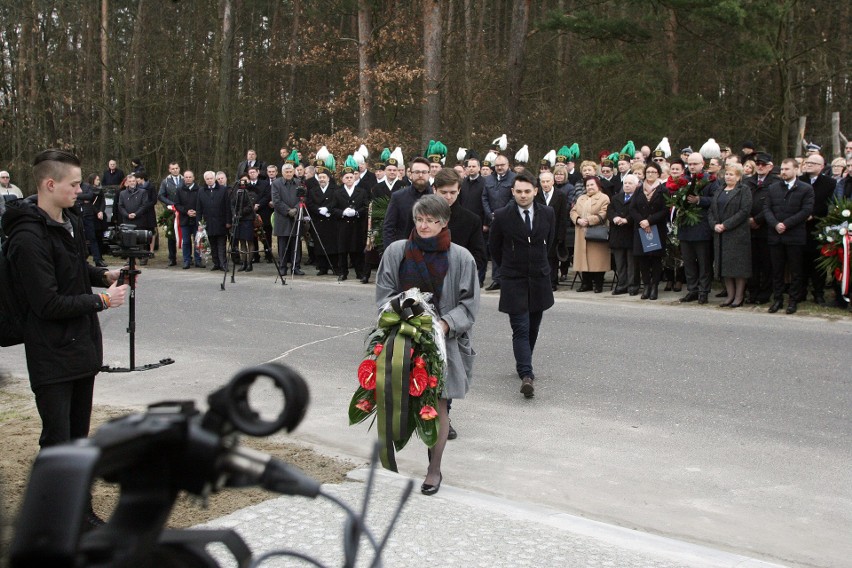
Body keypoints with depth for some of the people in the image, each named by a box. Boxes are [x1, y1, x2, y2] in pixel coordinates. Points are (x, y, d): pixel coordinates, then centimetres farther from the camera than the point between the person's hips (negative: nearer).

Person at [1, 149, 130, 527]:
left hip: (82, 346, 9)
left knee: (78, 435, 17)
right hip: (52, 355, -9)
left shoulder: (70, 222, 8)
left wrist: (104, 275, 5)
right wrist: (102, 301, -16)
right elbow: (47, 303, -23)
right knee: (56, 440, -2)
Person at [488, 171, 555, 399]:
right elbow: (494, 246, 5)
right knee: (520, 329, -11)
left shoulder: (547, 213, 0)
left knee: (533, 328, 13)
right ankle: (526, 375, -17)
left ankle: (523, 365, 31)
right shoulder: (502, 216, -9)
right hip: (514, 280, -4)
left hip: (539, 278, 4)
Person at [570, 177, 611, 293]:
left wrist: (588, 221, -18)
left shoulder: (604, 198, -2)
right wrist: (578, 220, -9)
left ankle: (598, 284, 4)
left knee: (597, 259, -4)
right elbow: (573, 211, 11)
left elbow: (602, 215, -13)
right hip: (582, 235, 6)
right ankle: (586, 283, 14)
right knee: (584, 258, 6)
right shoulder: (580, 198, 20)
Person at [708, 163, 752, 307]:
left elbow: (744, 211, -13)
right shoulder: (719, 192, 16)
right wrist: (714, 225, -7)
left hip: (738, 234, -6)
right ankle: (730, 296, 13)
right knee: (724, 265, 6)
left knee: (738, 265, -3)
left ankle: (739, 296, 3)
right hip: (720, 235, 6)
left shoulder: (744, 190, -3)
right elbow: (710, 211, 13)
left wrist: (725, 225, -16)